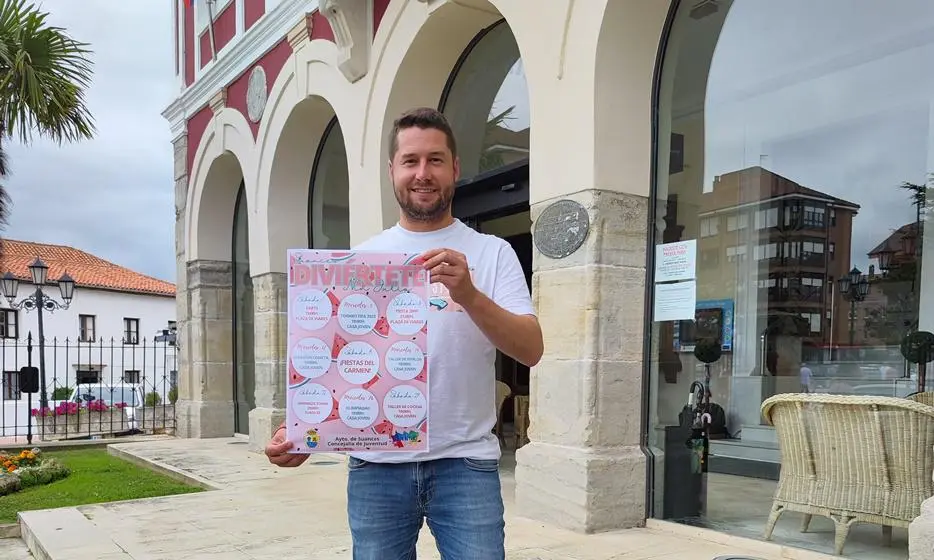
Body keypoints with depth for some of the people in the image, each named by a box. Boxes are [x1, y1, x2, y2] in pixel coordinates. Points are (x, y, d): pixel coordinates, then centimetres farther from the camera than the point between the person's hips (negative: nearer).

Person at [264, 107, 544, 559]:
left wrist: (469, 294, -24)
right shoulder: (360, 259, 7)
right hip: (375, 464, 2)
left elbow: (531, 350, -9)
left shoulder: (492, 253, 1)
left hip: (465, 462, -2)